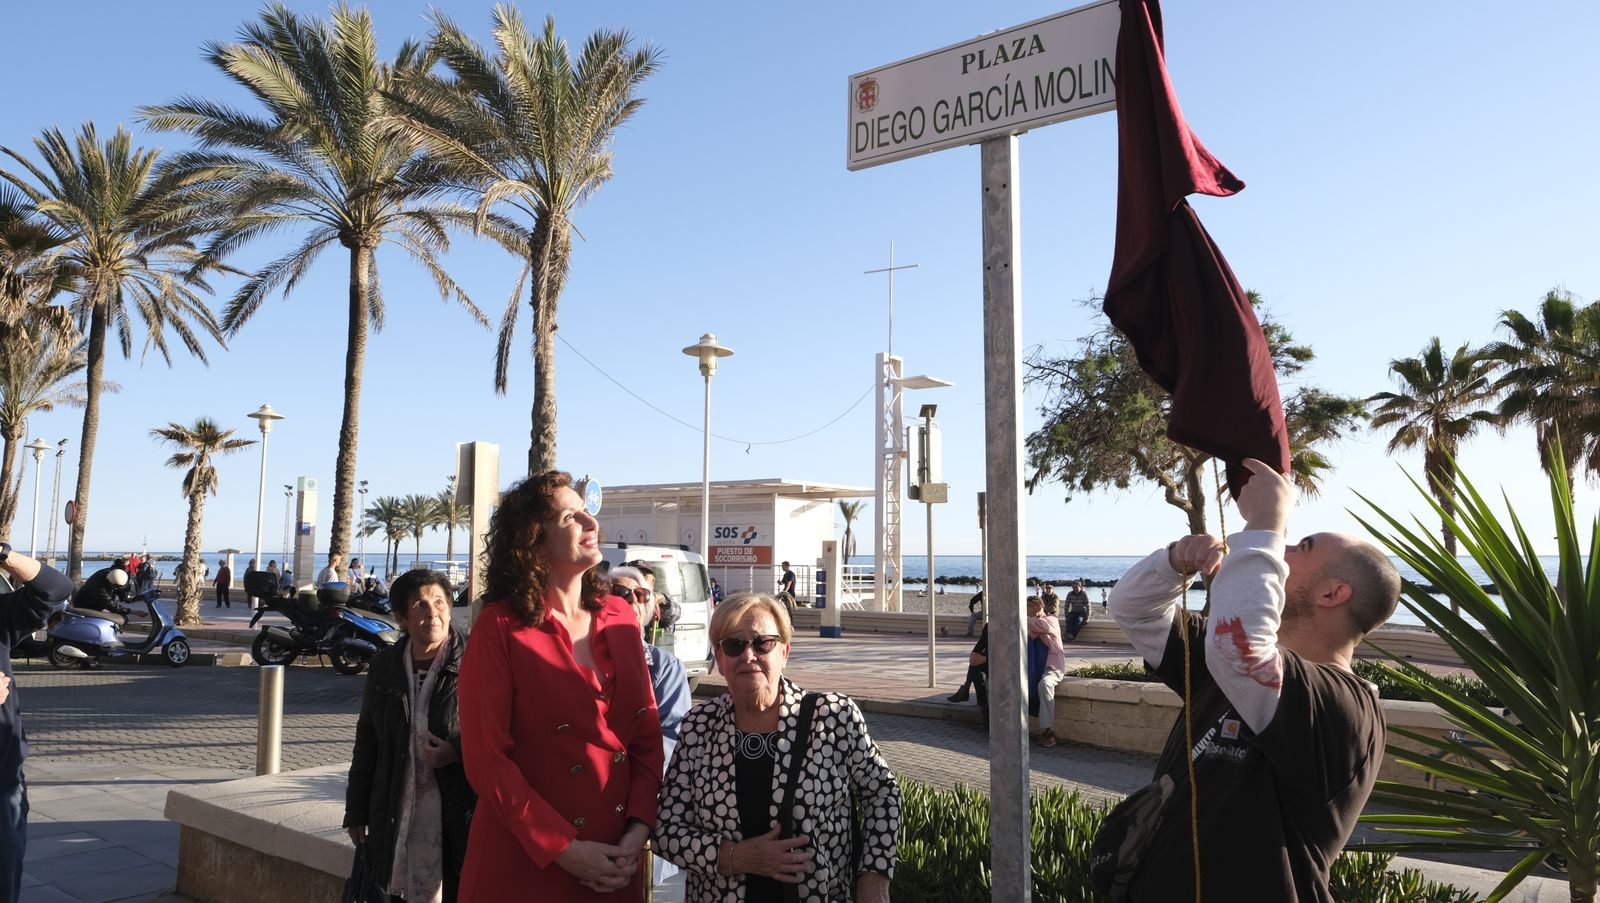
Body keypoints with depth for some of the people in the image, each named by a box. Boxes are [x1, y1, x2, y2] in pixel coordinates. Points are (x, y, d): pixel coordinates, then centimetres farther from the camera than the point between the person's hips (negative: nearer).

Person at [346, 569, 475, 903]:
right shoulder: (384, 665, 7)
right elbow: (366, 741, 15)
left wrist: (457, 751, -18)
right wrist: (356, 811, 16)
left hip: (455, 813, -4)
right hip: (396, 816, 5)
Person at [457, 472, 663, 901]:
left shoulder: (619, 616, 3)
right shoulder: (500, 627, -10)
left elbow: (647, 732, 4)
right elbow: (486, 757, -13)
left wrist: (639, 827, -8)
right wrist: (562, 849, -16)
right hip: (524, 864, -4)